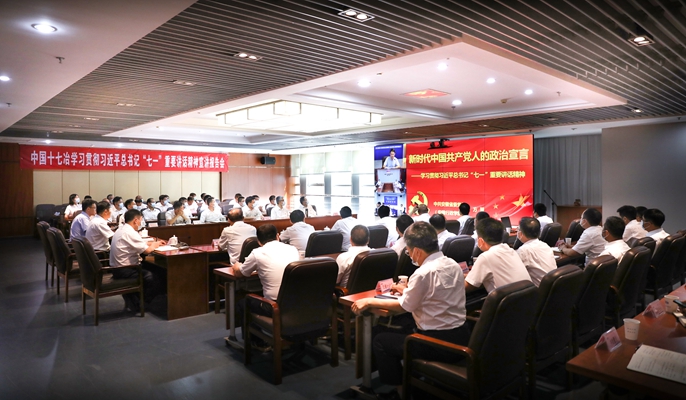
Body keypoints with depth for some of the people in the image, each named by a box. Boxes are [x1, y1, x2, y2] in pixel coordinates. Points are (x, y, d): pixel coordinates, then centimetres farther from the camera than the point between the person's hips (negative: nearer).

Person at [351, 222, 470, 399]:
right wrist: (408, 290, 24)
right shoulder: (453, 264, 3)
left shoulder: (424, 273, -22)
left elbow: (403, 307, -10)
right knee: (406, 329, 30)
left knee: (380, 341, 7)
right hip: (460, 336, 9)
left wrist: (369, 302, -1)